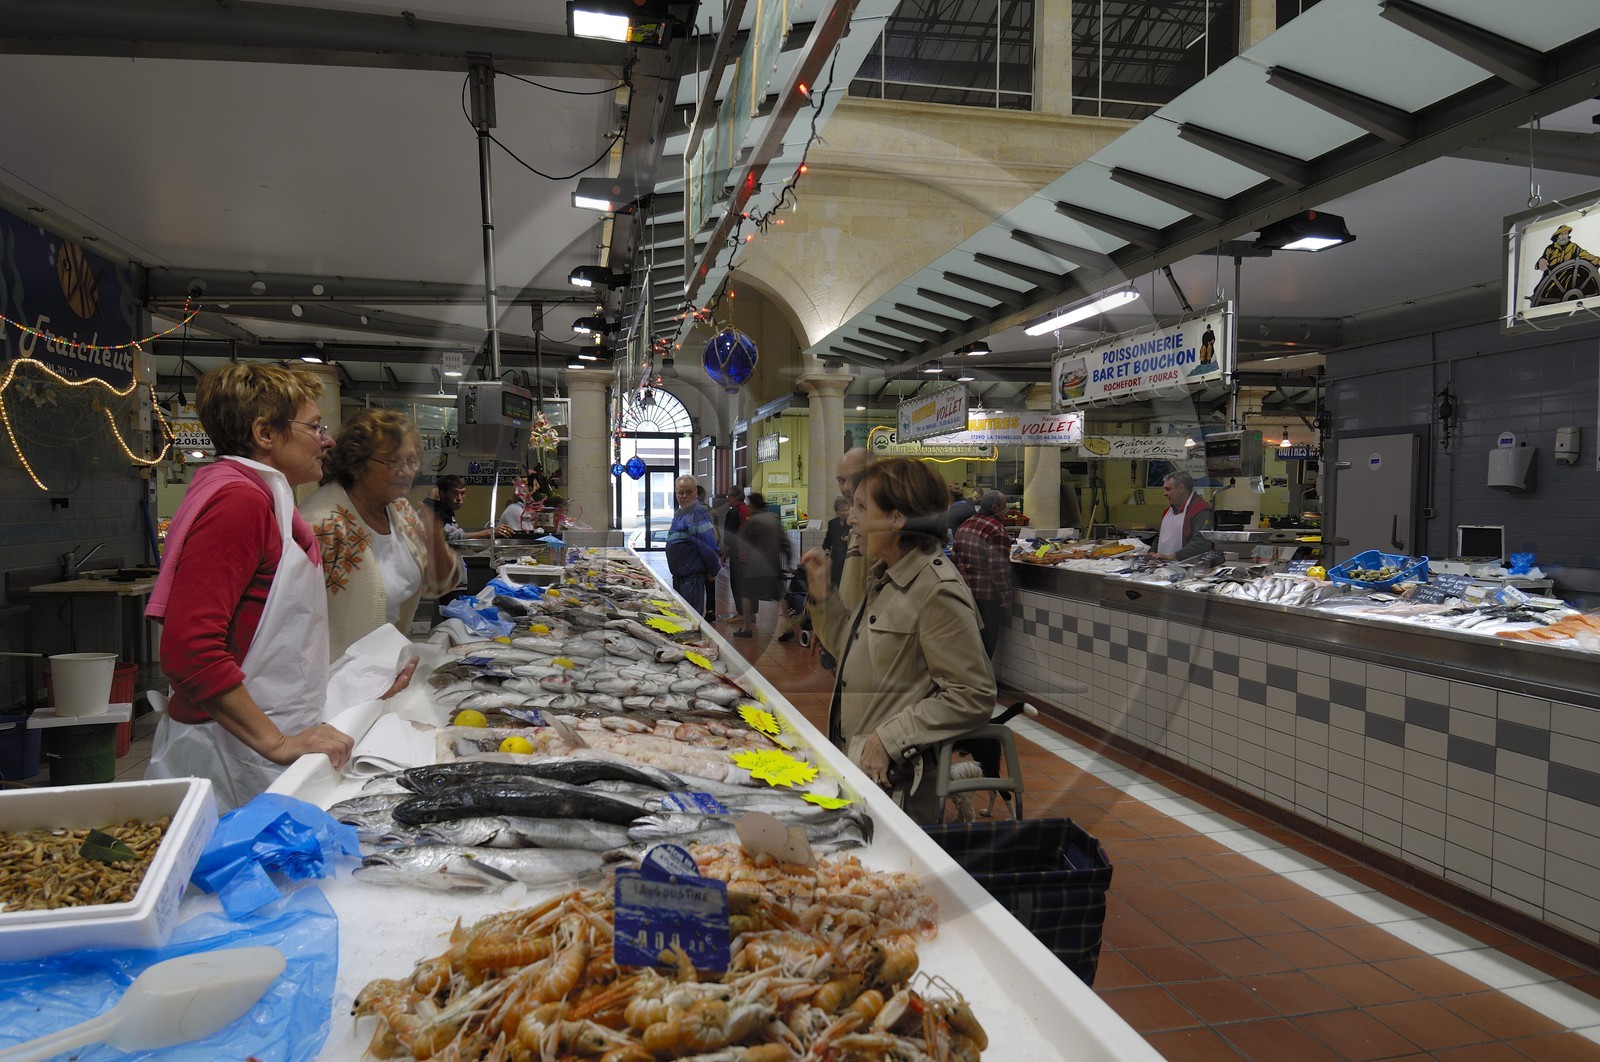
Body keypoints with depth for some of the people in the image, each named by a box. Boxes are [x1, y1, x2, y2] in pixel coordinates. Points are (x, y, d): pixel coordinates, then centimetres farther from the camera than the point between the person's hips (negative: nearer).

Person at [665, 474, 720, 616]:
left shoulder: (698, 513, -18)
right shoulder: (679, 513, 14)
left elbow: (709, 545, -21)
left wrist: (712, 571, -13)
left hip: (692, 576, -10)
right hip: (679, 574, 10)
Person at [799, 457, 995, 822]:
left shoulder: (938, 590, -19)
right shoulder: (885, 576, 10)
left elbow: (973, 697, -20)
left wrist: (888, 741, -20)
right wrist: (822, 591, 8)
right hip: (855, 763, 9)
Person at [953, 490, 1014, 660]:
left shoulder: (964, 526, 7)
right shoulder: (996, 530, -18)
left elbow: (956, 556, 15)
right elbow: (999, 568, -21)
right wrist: (1006, 598, -15)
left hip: (965, 592, 7)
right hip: (988, 595, -7)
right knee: (987, 640, 4)